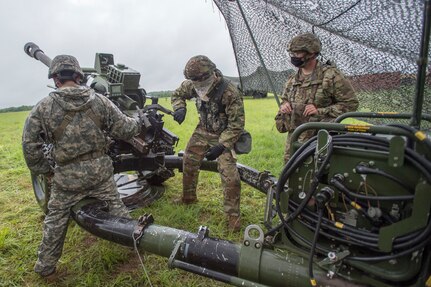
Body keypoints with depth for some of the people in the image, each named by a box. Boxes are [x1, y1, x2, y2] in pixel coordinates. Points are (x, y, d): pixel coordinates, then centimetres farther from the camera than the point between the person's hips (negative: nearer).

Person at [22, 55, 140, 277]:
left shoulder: (43, 108, -7)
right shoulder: (100, 101, -4)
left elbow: (30, 146, -5)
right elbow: (124, 130, 0)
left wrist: (45, 171, 8)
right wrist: (139, 123, 20)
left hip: (66, 176, -1)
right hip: (100, 170, 1)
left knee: (55, 220, 19)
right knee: (116, 206, 19)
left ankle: (45, 265, 35)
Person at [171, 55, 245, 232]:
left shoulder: (230, 93, -30)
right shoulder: (192, 84, -12)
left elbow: (236, 124, -24)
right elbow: (177, 95, 8)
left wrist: (221, 146, -30)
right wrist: (180, 108, -15)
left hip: (223, 135, -5)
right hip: (203, 131, 6)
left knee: (230, 176, -13)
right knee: (188, 163, 13)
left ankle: (233, 215, 4)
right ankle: (188, 198, 38)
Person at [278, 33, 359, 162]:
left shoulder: (331, 75, -5)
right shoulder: (292, 80, 13)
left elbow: (351, 103, -6)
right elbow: (284, 100, 27)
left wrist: (320, 111, -16)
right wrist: (283, 106, 2)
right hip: (294, 140, 6)